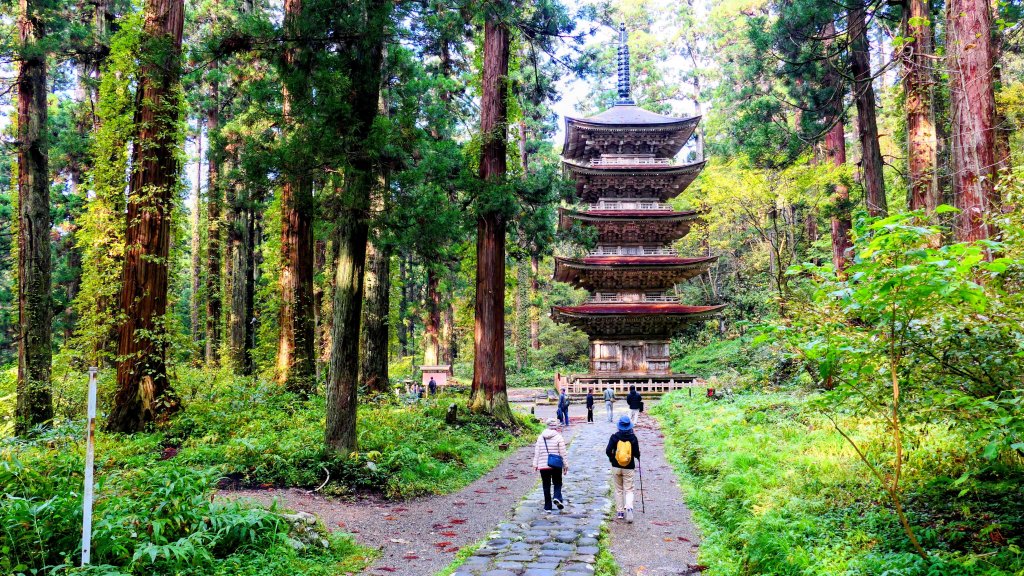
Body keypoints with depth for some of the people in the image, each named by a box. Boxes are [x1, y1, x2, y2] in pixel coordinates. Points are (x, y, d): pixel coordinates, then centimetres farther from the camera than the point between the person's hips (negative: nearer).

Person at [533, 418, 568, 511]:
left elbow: (536, 452, 5)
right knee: (557, 483, 13)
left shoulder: (540, 437, 4)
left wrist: (535, 464, 10)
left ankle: (548, 507, 11)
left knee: (546, 486, 9)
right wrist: (565, 465, 2)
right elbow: (563, 453, -5)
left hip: (543, 465, 2)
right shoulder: (558, 437, -6)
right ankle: (557, 498, -13)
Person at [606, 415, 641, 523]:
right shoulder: (633, 437, -8)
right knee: (628, 490, 5)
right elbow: (637, 453, -6)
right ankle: (629, 507, -20)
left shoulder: (614, 437, -7)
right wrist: (637, 456, 17)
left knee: (618, 490, 15)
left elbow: (608, 451, -10)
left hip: (616, 467, 1)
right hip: (629, 468, -1)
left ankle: (619, 512, 17)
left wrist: (612, 458, 9)